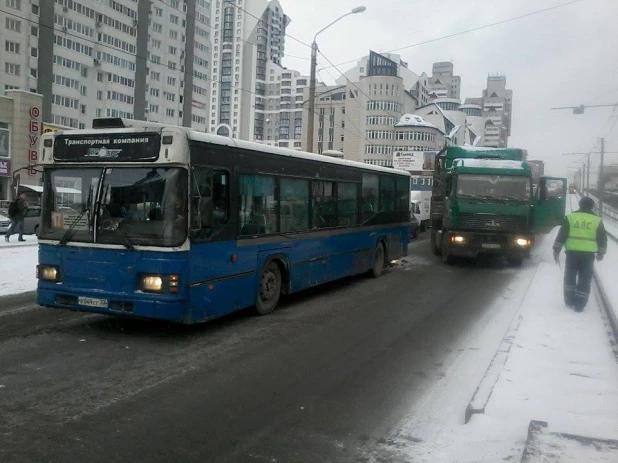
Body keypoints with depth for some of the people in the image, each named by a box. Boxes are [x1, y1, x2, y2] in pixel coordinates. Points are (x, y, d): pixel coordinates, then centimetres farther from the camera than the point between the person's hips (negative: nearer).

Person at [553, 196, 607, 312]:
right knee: (584, 279, 7)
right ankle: (579, 305, 8)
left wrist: (556, 250, 3)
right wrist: (601, 253, 21)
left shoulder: (570, 217, 1)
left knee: (570, 277, 16)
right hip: (588, 254, 0)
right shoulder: (597, 220, 3)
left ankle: (569, 301, 20)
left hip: (572, 252, 0)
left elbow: (561, 234, -2)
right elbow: (603, 238, 8)